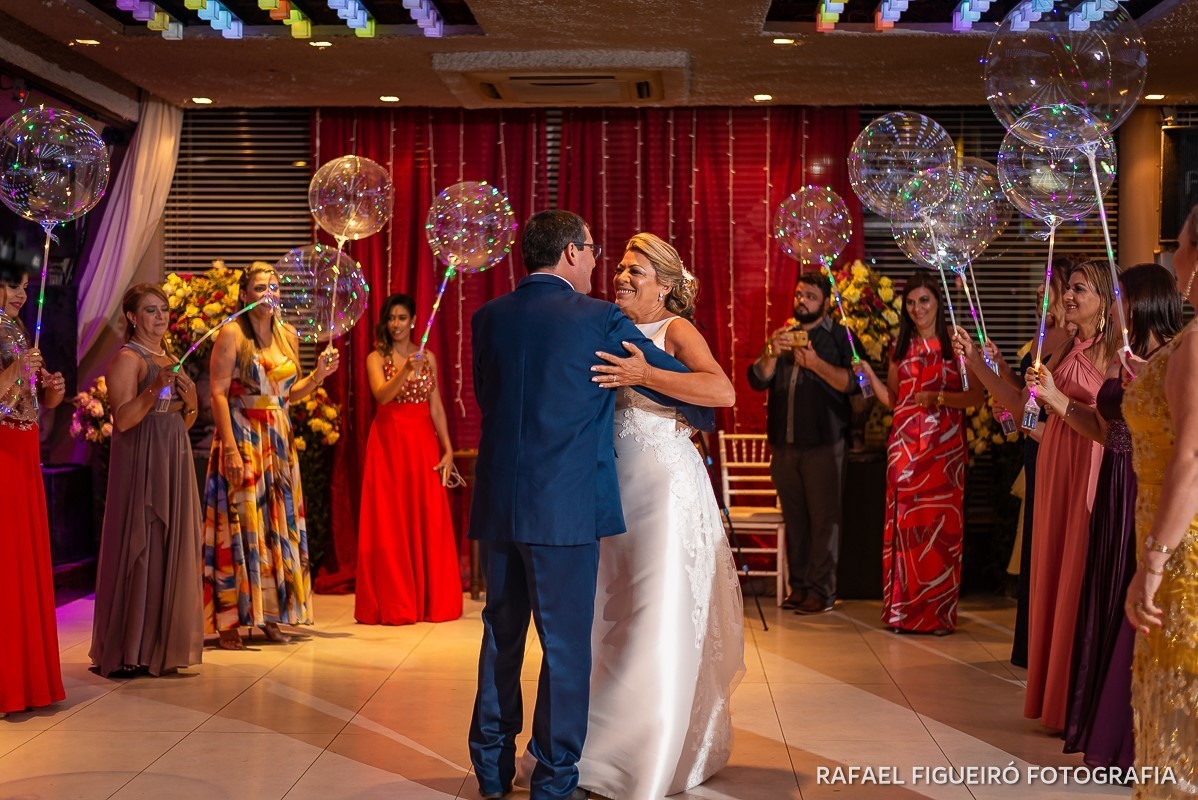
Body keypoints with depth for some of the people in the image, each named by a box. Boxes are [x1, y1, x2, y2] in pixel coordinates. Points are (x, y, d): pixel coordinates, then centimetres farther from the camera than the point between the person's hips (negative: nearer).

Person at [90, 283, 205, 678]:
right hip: (141, 466, -8)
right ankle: (130, 650, -3)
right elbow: (122, 420, -16)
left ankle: (163, 643, 14)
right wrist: (153, 389, -27)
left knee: (173, 550, 7)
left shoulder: (170, 361, 18)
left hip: (175, 464, 8)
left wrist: (190, 402, 2)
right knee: (140, 549, -8)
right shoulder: (127, 359, -6)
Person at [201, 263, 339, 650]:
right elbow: (218, 394, -12)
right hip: (242, 437, -6)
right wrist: (231, 448, -19)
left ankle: (270, 615, 13)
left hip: (279, 443, 6)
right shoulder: (232, 335, -6)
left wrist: (318, 375, 0)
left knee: (278, 523, 6)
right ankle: (229, 621, -1)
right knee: (241, 524, -6)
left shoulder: (288, 335, 11)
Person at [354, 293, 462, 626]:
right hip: (389, 442, -2)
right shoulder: (377, 358, 3)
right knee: (389, 523, -2)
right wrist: (406, 370, -32)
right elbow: (382, 395, -16)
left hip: (423, 442, 2)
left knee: (428, 521, 1)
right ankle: (394, 604, 5)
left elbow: (436, 407, 8)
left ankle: (431, 600, 10)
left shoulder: (428, 357, 11)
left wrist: (448, 449, 0)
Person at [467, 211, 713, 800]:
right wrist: (703, 418, 23)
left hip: (496, 502, 6)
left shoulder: (488, 318, 5)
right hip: (565, 504, -5)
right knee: (565, 645, 5)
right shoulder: (599, 320, -8)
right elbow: (682, 384, 2)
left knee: (501, 636, 16)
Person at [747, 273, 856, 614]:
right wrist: (772, 353, -7)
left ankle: (822, 590, -1)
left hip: (823, 443, -4)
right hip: (784, 443, 5)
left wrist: (817, 363, -18)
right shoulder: (782, 334, 19)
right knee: (794, 518, 7)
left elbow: (852, 382, -9)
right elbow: (757, 381, 10)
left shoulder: (839, 336, 5)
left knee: (823, 518, -5)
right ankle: (798, 585, 13)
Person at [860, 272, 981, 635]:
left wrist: (938, 397, -16)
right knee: (904, 520, 1)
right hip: (905, 444, 3)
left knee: (941, 523, -2)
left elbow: (976, 396, -3)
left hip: (944, 445, -3)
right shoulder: (901, 346, 14)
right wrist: (868, 374, 1)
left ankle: (938, 611, 6)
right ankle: (903, 610, 8)